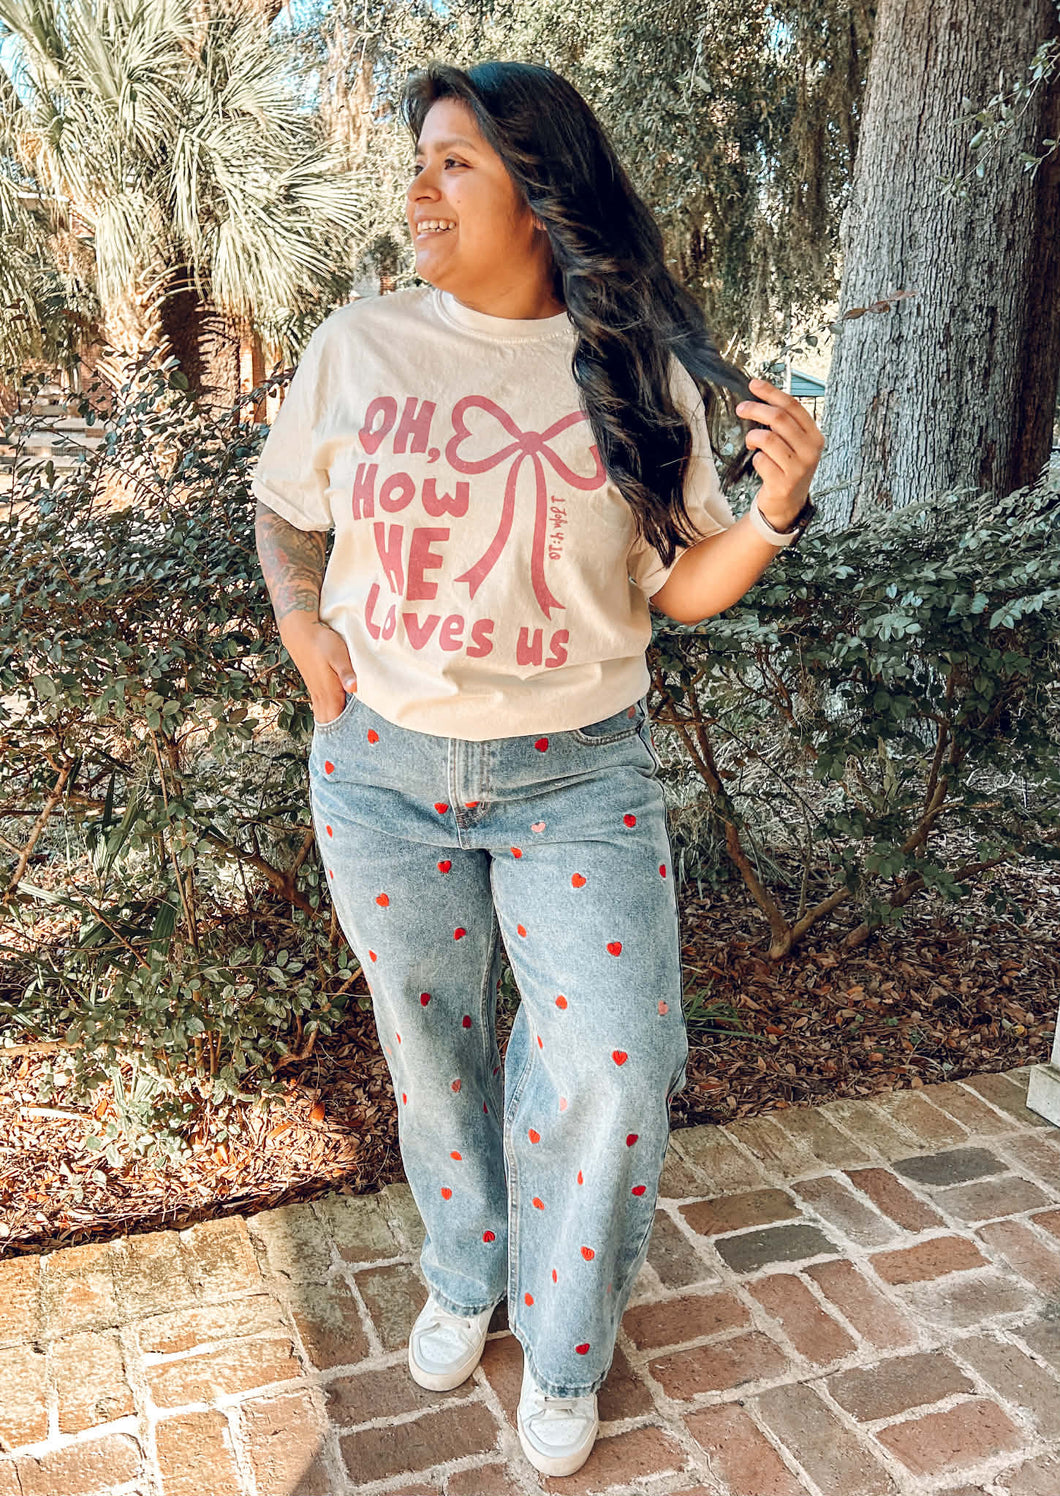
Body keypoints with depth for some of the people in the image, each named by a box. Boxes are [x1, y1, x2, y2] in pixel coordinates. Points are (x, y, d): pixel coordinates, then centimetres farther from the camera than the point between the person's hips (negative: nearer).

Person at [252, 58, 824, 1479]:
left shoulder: (640, 372, -4)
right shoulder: (359, 347, -2)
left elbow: (679, 587, 0)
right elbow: (286, 506, 16)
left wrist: (775, 511, -17)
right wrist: (300, 623, 0)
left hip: (576, 779, -1)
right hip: (383, 770, 2)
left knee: (614, 1068, -3)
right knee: (429, 1048, 16)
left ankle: (561, 1346, 27)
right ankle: (465, 1274, 46)